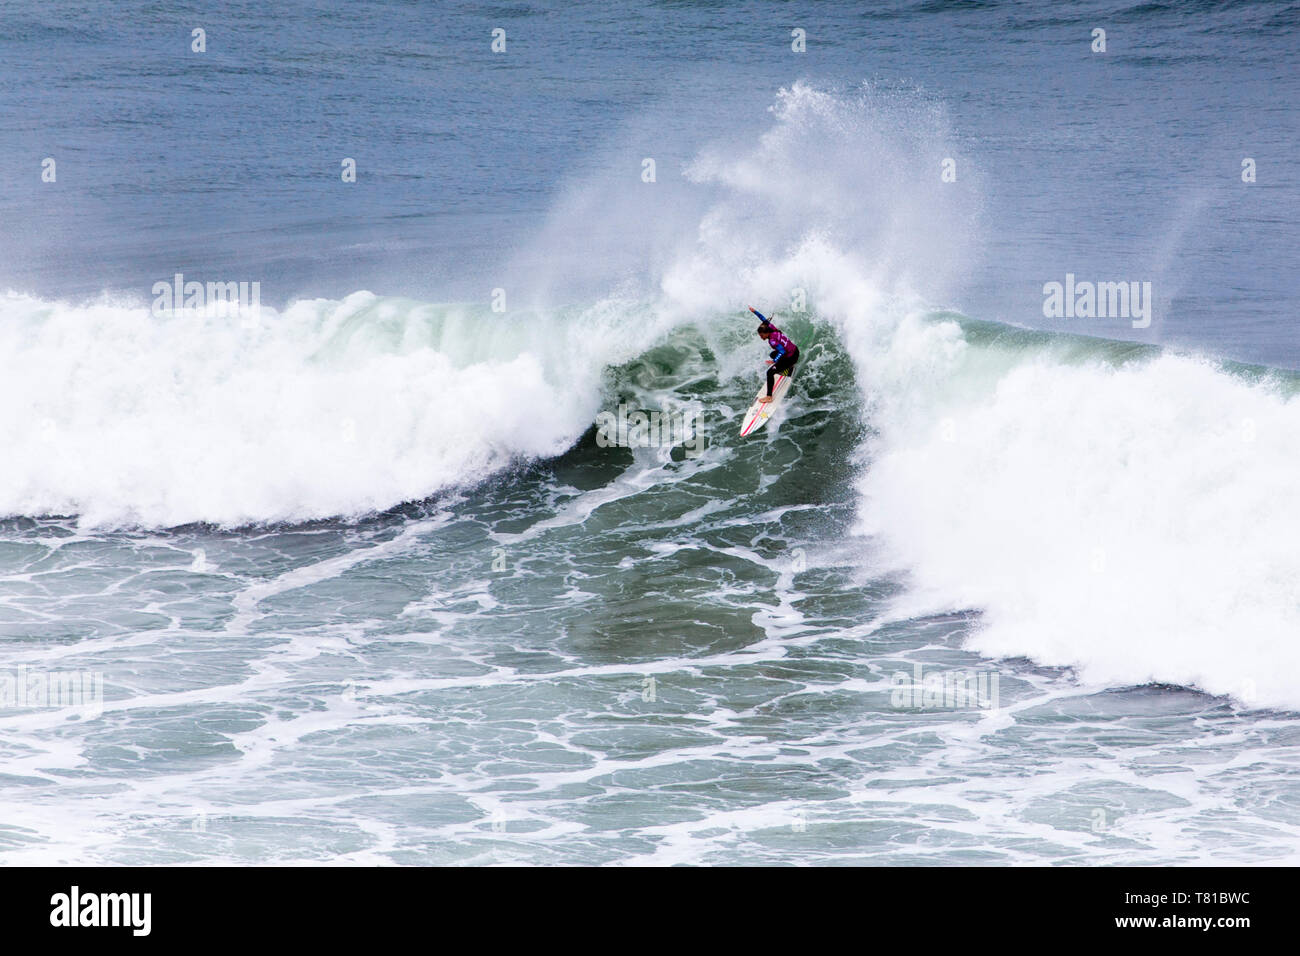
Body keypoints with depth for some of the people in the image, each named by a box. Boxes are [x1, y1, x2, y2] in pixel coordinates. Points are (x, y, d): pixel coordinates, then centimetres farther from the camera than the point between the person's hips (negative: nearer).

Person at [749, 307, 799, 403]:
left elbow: (782, 352, -41)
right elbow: (764, 319, 8)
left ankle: (769, 397, -10)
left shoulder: (772, 340, -30)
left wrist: (774, 361, -53)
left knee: (770, 372, -12)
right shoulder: (772, 328, -8)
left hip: (791, 358, -9)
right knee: (772, 355, 36)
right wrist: (754, 311, 14)